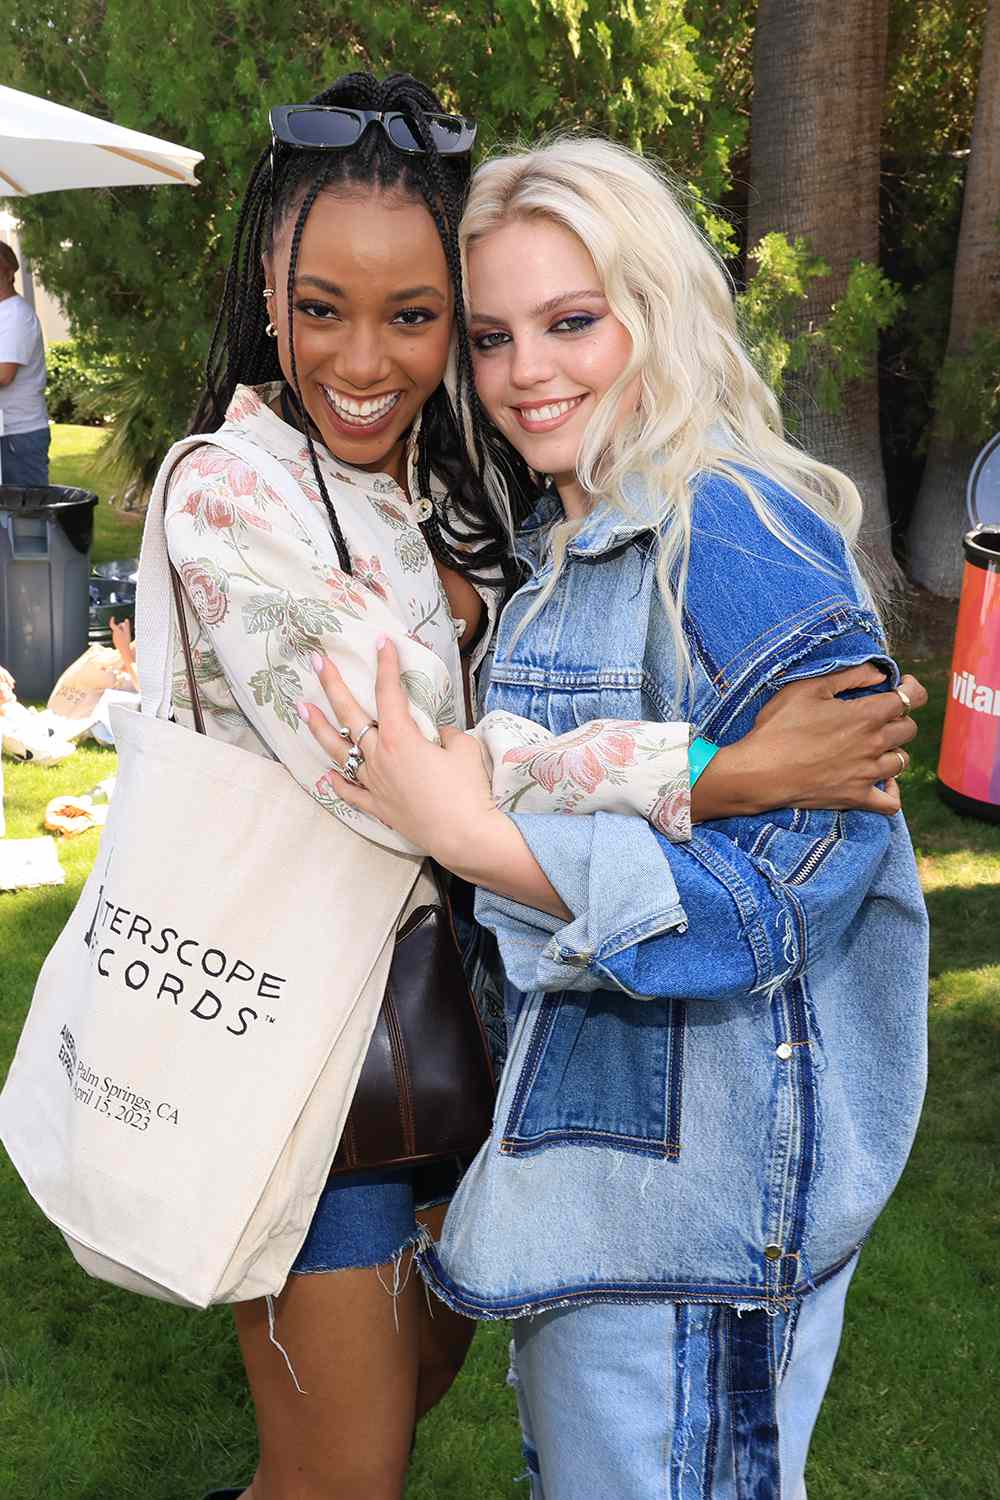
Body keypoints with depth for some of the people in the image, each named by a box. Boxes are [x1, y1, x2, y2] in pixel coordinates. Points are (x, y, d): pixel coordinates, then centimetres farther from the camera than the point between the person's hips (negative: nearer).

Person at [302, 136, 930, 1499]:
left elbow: (800, 880, -27)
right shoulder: (562, 539, 8)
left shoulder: (736, 535, -22)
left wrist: (468, 832, -29)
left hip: (708, 1158, -9)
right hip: (583, 1110, 9)